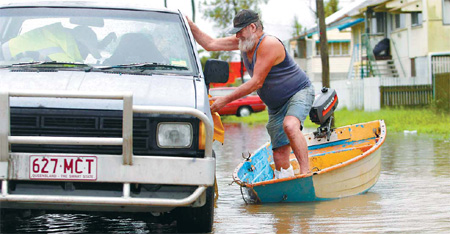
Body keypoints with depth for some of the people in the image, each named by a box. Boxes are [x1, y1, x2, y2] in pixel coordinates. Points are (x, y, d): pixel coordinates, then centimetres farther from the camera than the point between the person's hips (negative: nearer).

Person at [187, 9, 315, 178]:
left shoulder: (269, 44, -23)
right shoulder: (244, 42, 4)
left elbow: (257, 82, -25)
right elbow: (210, 44, 9)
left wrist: (226, 100, -23)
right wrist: (190, 25, -3)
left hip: (299, 93, -9)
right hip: (276, 105, 9)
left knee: (290, 125, -38)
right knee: (279, 154, 0)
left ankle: (305, 173, -42)